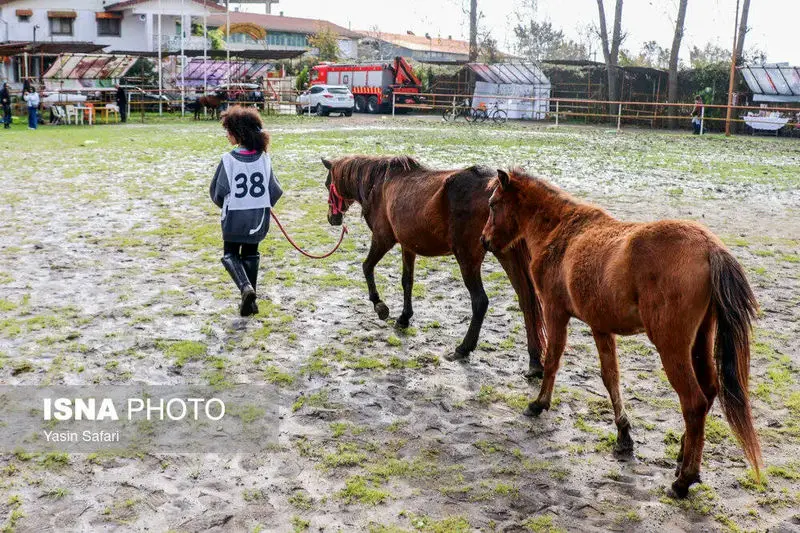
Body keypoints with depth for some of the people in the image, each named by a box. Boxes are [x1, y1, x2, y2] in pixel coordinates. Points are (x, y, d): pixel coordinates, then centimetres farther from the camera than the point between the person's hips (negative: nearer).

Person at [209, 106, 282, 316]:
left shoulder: (229, 160, -16)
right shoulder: (264, 158, -6)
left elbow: (217, 192, -7)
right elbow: (275, 191, 0)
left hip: (234, 218, -3)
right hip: (259, 219, 3)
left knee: (230, 255, 14)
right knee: (251, 255, 19)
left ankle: (246, 287, -11)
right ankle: (250, 301, 20)